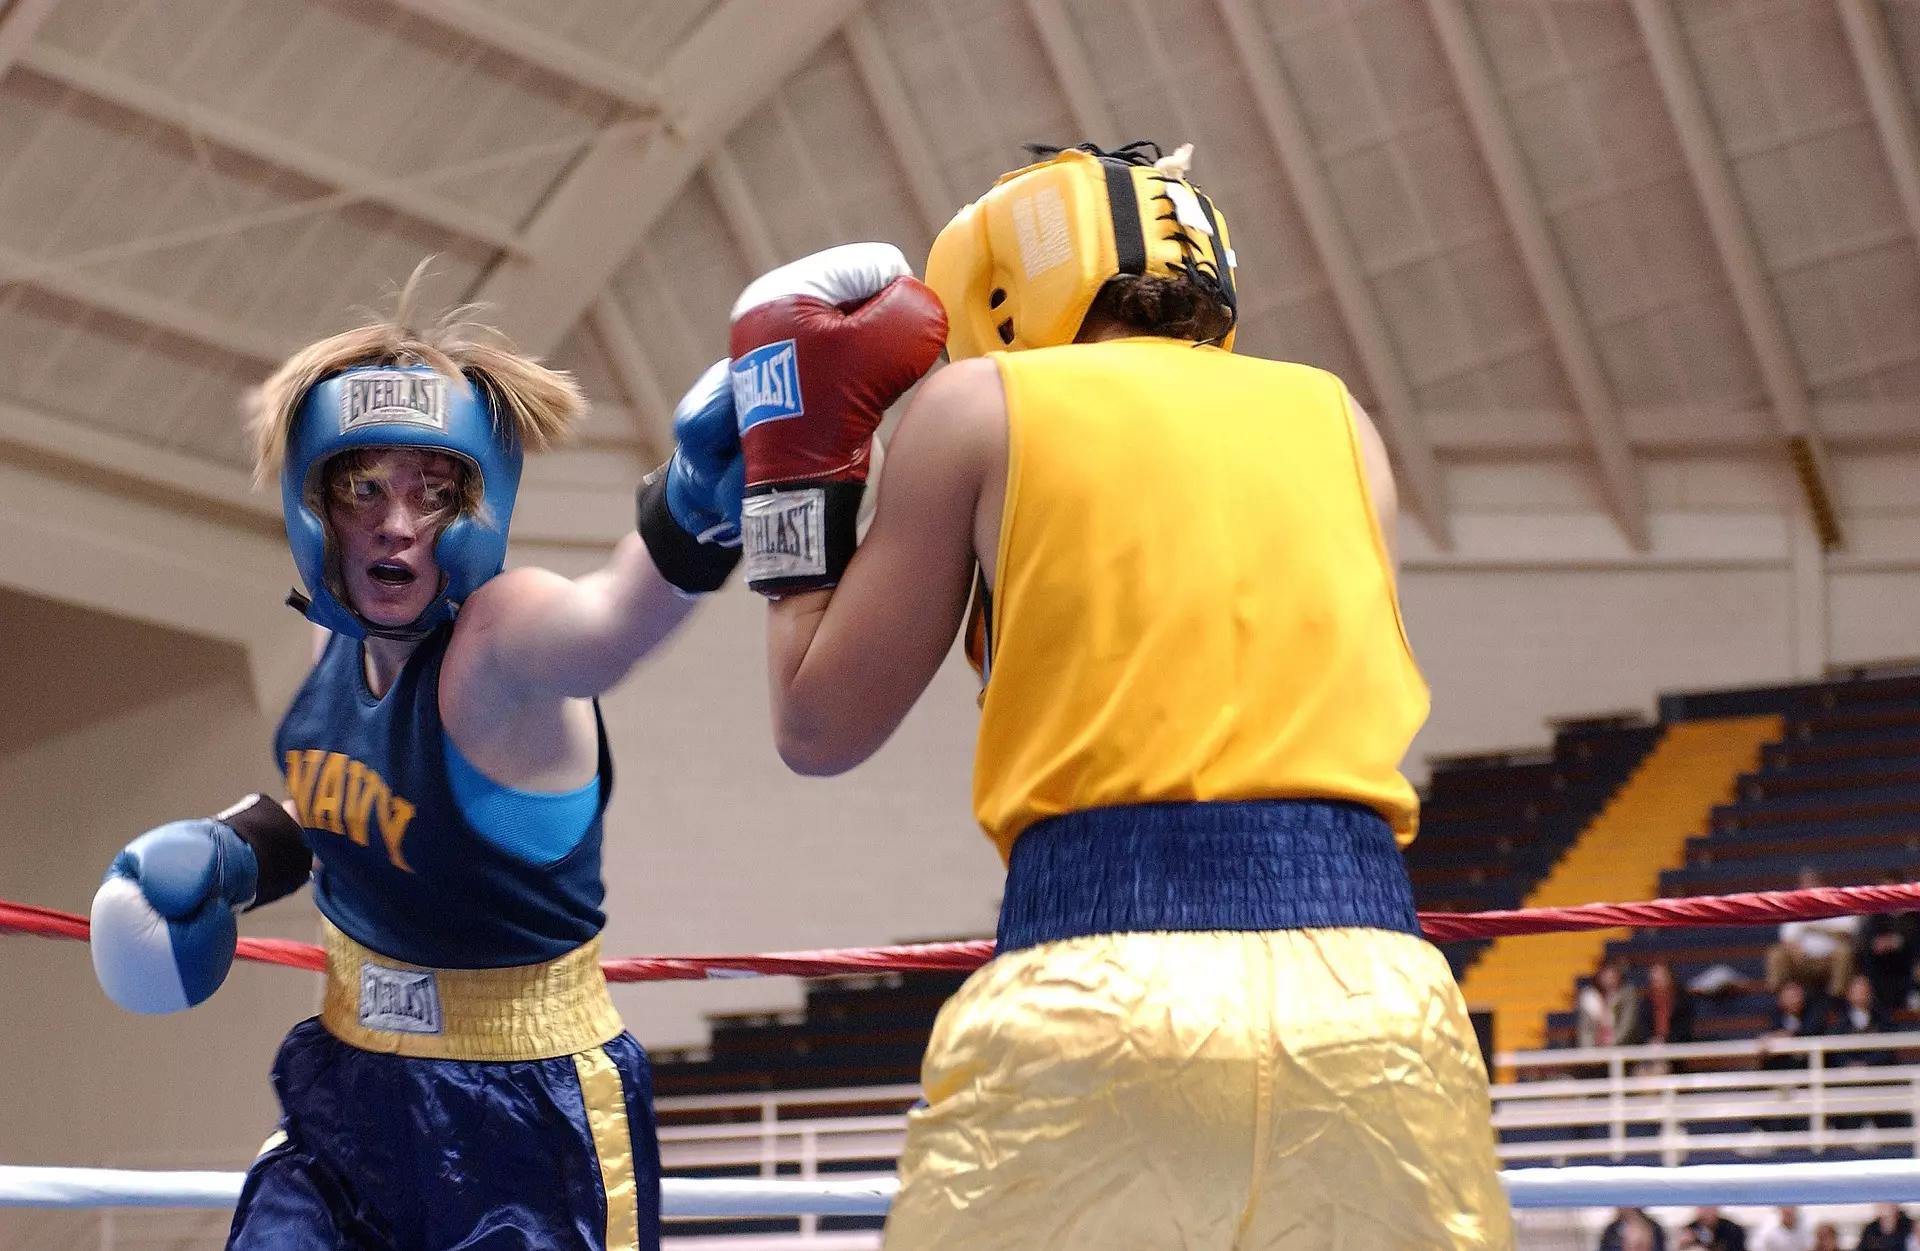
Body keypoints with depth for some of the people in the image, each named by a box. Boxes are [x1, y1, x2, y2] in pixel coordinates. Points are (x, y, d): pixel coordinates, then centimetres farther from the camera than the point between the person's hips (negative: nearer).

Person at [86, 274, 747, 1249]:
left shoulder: (501, 640, -23)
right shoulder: (343, 642, -1)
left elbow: (615, 618, -49)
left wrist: (694, 508, -69)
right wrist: (230, 856, 3)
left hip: (529, 1128, -7)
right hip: (352, 1102, 7)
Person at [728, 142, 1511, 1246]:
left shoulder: (979, 407, 12)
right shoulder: (1337, 423, 20)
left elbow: (821, 728, 17)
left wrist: (802, 462, 29)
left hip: (1093, 994, -2)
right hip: (1372, 990, 3)